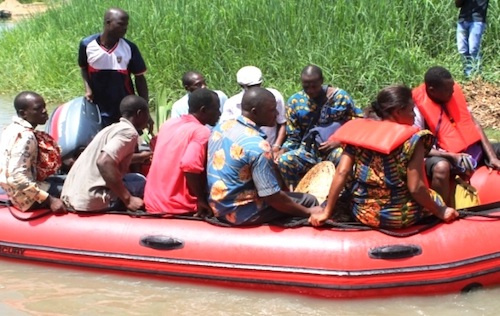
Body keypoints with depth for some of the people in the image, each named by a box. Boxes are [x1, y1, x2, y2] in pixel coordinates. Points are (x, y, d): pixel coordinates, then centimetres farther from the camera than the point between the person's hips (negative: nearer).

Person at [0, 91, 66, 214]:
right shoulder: (25, 137, -25)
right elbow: (17, 178, -33)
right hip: (28, 198, -10)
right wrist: (49, 200, -30)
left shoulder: (13, 128, 4)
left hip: (17, 191, 10)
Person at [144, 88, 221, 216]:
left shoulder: (168, 124, 11)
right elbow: (189, 165, -29)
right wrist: (201, 200, -18)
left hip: (152, 203, 8)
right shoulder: (201, 132, -13)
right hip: (177, 208, -8)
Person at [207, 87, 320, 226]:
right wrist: (308, 212, -13)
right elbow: (272, 197, -25)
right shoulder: (257, 146, -26)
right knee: (309, 201, 4)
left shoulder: (221, 127, -1)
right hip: (242, 214, -9)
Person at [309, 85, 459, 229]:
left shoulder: (359, 131, -1)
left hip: (363, 213, 3)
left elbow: (341, 173, -7)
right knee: (432, 201, 26)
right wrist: (440, 212, -3)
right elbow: (416, 188, -16)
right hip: (400, 216, -3)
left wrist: (326, 213, -4)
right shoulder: (412, 139, -12)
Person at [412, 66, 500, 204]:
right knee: (441, 167, -40)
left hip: (471, 148, 7)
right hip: (444, 156, -7)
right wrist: (453, 156, -27)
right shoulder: (419, 107, -15)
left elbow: (474, 124, 3)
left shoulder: (454, 93, 2)